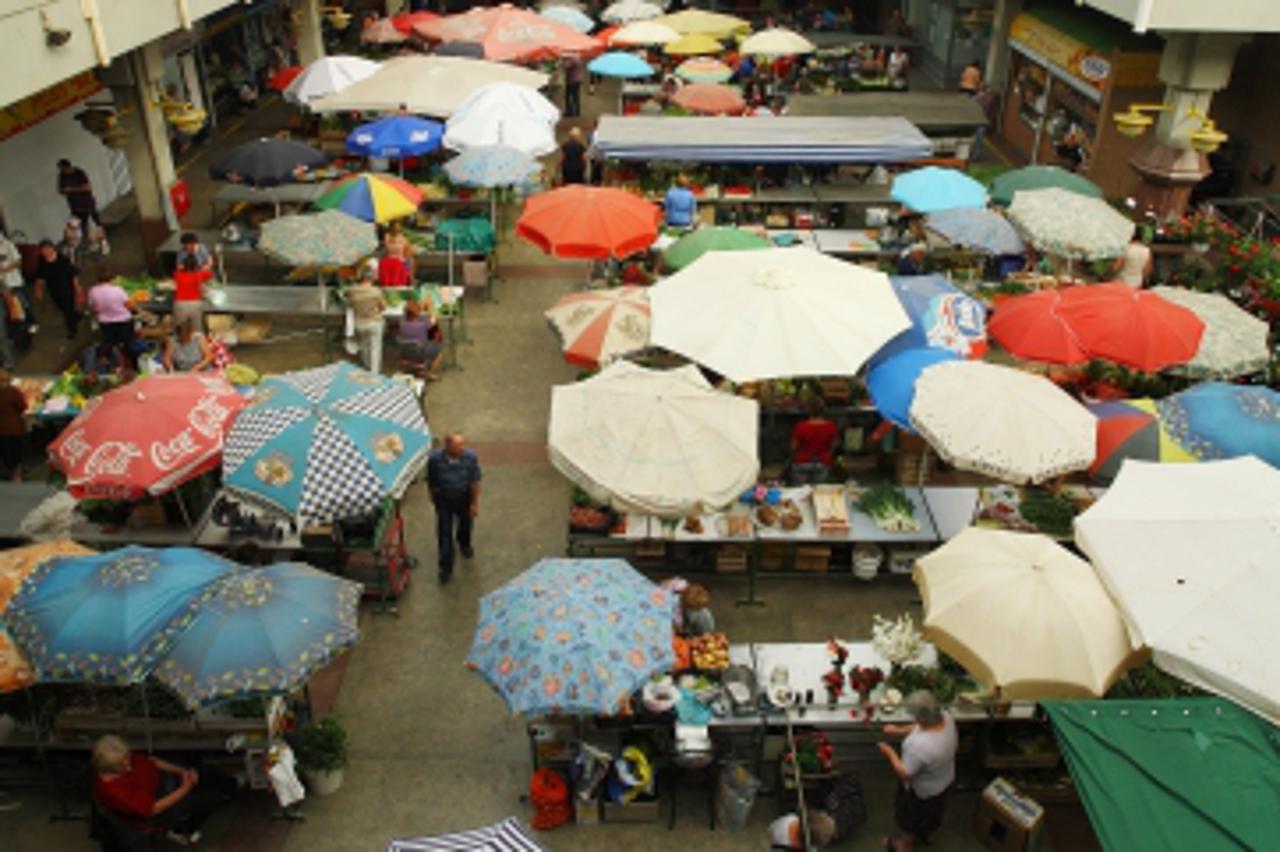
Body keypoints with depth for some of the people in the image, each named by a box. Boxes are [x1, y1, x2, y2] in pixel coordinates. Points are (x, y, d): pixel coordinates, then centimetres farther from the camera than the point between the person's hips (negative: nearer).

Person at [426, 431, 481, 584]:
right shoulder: (435, 458, -30)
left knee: (465, 524, 26)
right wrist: (433, 498, 4)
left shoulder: (470, 457, -28)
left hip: (463, 497, 2)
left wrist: (474, 503, -7)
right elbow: (431, 481, -11)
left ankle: (464, 544, 60)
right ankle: (446, 567, 25)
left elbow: (474, 481, -14)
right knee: (444, 533, 6)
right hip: (443, 499, -2)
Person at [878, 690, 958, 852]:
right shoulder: (945, 717, -24)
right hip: (944, 779, 6)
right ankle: (924, 833, 62)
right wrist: (899, 730, -5)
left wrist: (890, 754, -16)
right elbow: (921, 728, -2)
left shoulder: (919, 746, -46)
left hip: (922, 790, -6)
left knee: (912, 817, 25)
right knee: (930, 812, 35)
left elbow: (905, 774, -29)